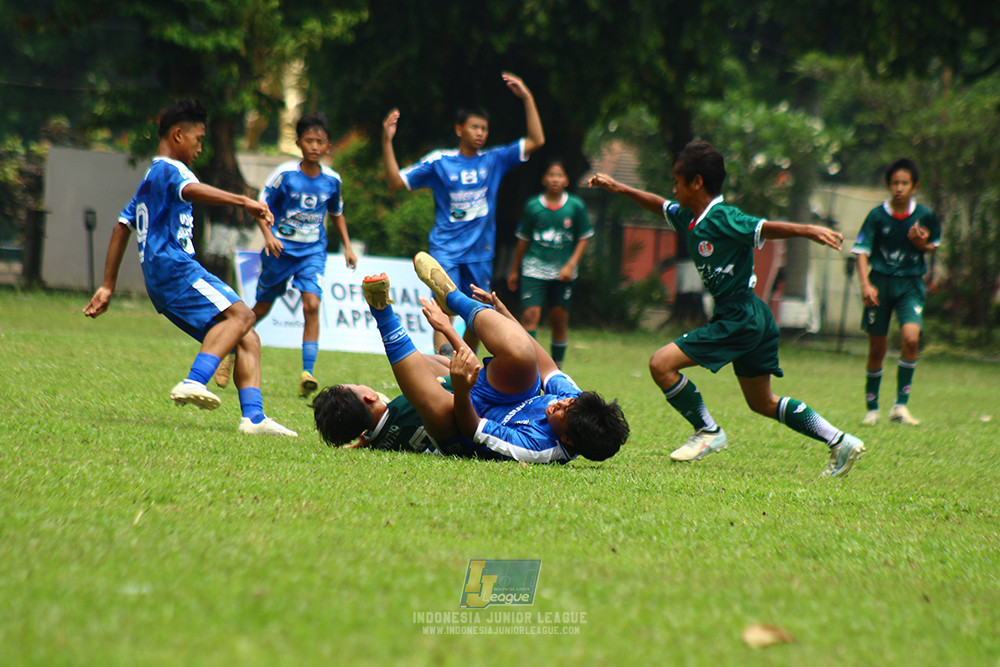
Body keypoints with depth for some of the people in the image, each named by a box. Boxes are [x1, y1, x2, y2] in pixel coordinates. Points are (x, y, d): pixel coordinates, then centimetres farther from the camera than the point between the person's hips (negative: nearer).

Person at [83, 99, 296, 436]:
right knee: (240, 314, -29)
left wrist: (107, 287, 33)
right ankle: (194, 382, -45)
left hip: (161, 282, 10)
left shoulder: (150, 178, 30)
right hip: (173, 266, -10)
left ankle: (253, 417, -14)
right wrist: (243, 201, -36)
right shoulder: (170, 169, -1)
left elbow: (121, 229, 32)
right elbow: (191, 191, -25)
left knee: (248, 341, 2)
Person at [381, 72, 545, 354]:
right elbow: (396, 182, -2)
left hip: (480, 253, 4)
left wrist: (527, 99, -6)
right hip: (446, 250, -4)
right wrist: (387, 142, -12)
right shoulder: (438, 162, -2)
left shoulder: (494, 160, 5)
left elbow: (536, 141, 2)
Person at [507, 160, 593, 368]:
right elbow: (523, 239, 11)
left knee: (560, 320, 5)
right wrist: (514, 270, 16)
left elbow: (584, 238, 5)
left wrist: (571, 265, -7)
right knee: (530, 315, -14)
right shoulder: (533, 206, 0)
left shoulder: (576, 206, -1)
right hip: (534, 268, 0)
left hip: (563, 272, 1)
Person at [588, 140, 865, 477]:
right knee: (763, 403, 17)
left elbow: (766, 228, -25)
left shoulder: (723, 219, -16)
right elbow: (662, 206, 29)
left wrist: (808, 231, -40)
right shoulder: (687, 218, 11)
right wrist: (620, 189, 32)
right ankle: (841, 442, 14)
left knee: (661, 364, -10)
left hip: (739, 319, -10)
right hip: (753, 320, 10)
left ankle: (708, 432, 0)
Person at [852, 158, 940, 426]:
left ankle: (900, 406, -12)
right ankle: (872, 409, 20)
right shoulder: (877, 216, -7)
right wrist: (865, 284, -21)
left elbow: (932, 246, 11)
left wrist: (921, 243, -12)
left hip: (910, 285, 0)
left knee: (910, 338, -21)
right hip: (880, 282, 0)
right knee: (877, 349, 4)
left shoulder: (924, 216, -3)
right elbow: (862, 252, -7)